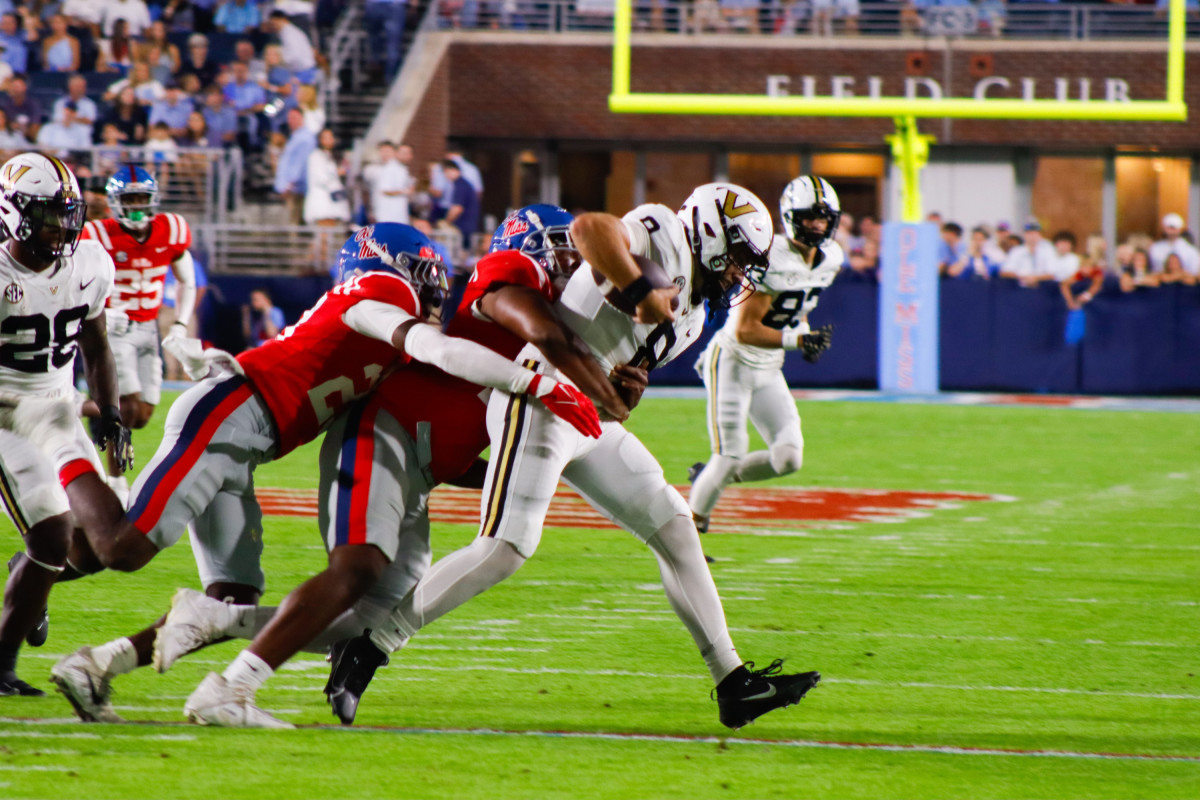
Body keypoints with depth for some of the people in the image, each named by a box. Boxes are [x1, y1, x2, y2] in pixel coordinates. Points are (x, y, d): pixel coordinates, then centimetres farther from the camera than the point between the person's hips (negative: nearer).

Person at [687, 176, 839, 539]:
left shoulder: (830, 258, 0)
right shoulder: (773, 260, -25)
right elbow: (746, 330, -26)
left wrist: (802, 325, 3)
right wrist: (796, 339, -36)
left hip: (768, 371, 7)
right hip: (733, 362, -7)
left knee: (788, 458, -5)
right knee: (731, 457, -10)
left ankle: (708, 479, 18)